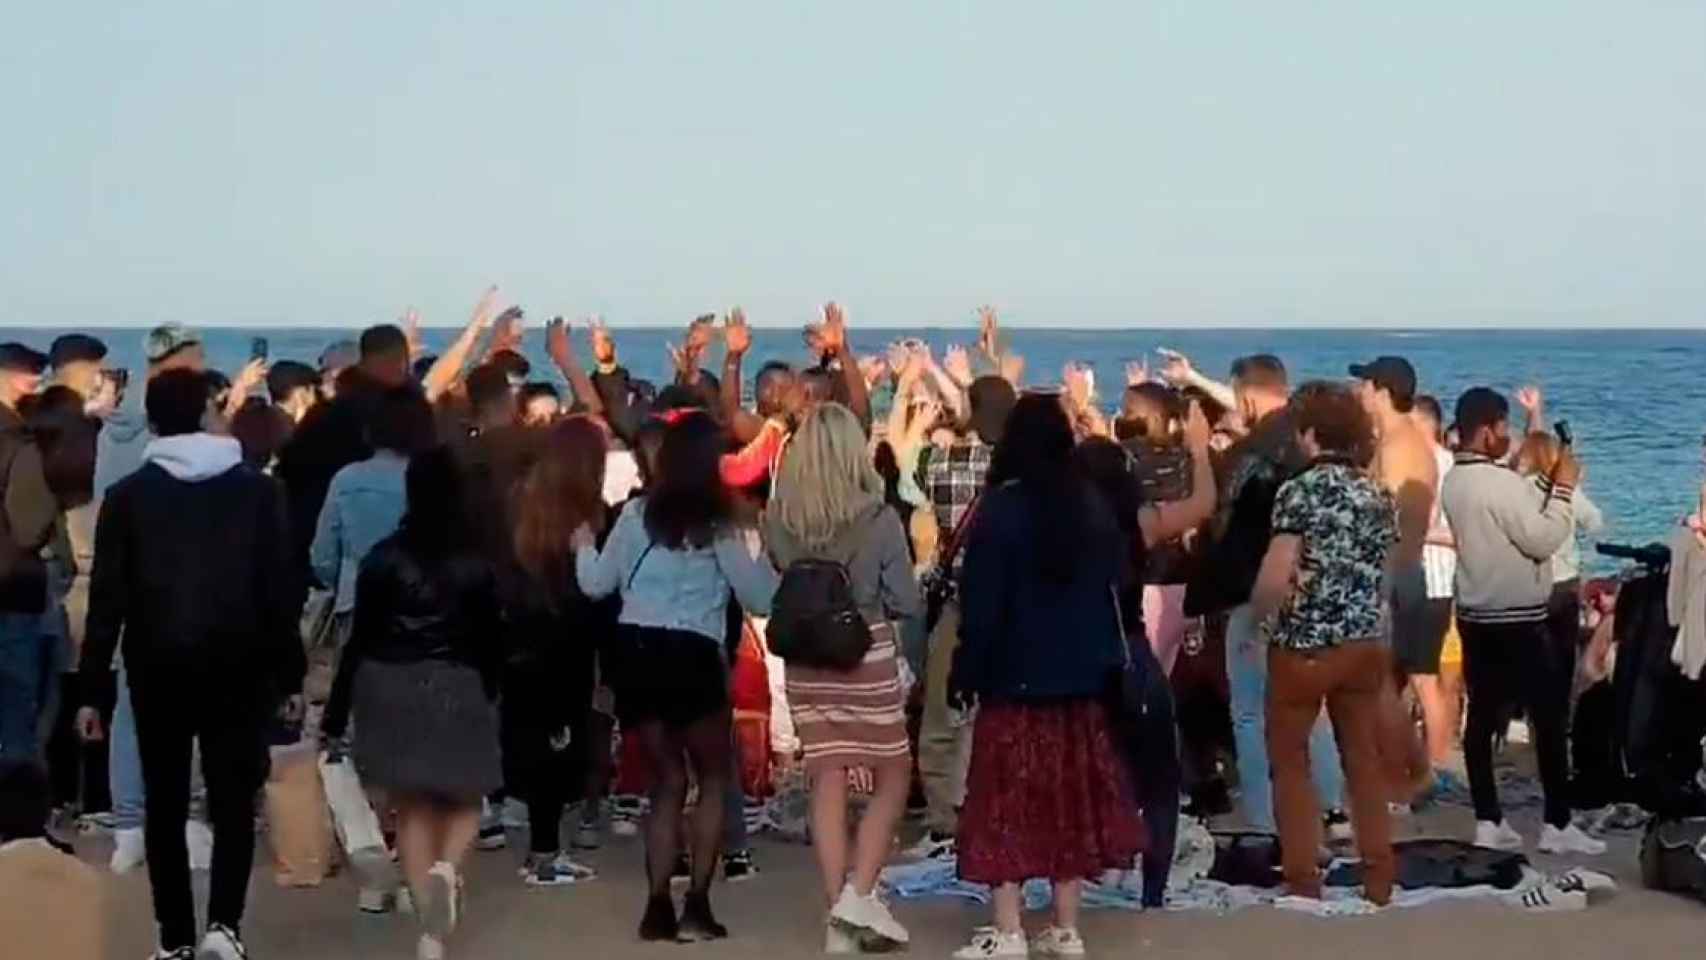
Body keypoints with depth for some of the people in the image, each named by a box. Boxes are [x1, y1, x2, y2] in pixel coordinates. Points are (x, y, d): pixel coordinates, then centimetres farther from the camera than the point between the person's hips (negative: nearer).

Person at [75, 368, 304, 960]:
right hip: (237, 664, 0)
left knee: (166, 803, 10)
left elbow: (107, 598, -2)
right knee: (234, 798, 5)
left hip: (158, 666, 1)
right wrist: (291, 675, 5)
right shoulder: (255, 489, 0)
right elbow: (278, 588, -1)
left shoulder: (127, 495, 0)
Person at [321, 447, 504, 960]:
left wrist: (336, 715, 1)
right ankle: (447, 867, -17)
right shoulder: (477, 563, -5)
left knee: (411, 806, 12)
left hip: (391, 688, 1)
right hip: (457, 689, 0)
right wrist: (488, 698, 13)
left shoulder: (383, 557, -5)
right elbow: (490, 644, -2)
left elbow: (360, 640, -5)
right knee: (463, 802, 15)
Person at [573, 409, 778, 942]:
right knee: (714, 778, 13)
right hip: (691, 656, -4)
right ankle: (697, 904, 2)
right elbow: (760, 598, 1)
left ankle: (658, 906, 5)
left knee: (668, 779, 15)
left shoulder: (637, 512, 5)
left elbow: (596, 584, 12)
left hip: (635, 652, 4)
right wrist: (766, 557, 19)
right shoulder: (719, 525, -3)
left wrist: (583, 547, 32)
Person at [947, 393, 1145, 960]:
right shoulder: (1094, 506, 4)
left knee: (1009, 801, 0)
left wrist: (967, 672, -4)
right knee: (1069, 797, 10)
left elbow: (981, 601, -12)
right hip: (1079, 676, 5)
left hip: (1015, 677, -5)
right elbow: (1114, 589, 10)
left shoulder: (1000, 508, -12)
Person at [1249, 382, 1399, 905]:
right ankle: (1379, 879, 17)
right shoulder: (1379, 495, 6)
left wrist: (1255, 617, -3)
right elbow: (1386, 574, 11)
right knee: (1363, 757, 13)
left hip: (1304, 646, -6)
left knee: (1289, 760, 8)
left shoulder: (1300, 491, -13)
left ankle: (1303, 882, 7)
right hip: (1366, 645, 6)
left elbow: (1276, 578, -18)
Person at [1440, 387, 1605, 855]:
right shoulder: (1500, 481, -19)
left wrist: (1547, 481, 14)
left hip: (1475, 615, 9)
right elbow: (1543, 540, -19)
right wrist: (1564, 488, -10)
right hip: (1517, 619, -9)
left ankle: (1488, 821, 8)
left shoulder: (1455, 480, 8)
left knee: (1482, 716, 7)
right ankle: (1557, 824, 1)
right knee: (1550, 719, -1)